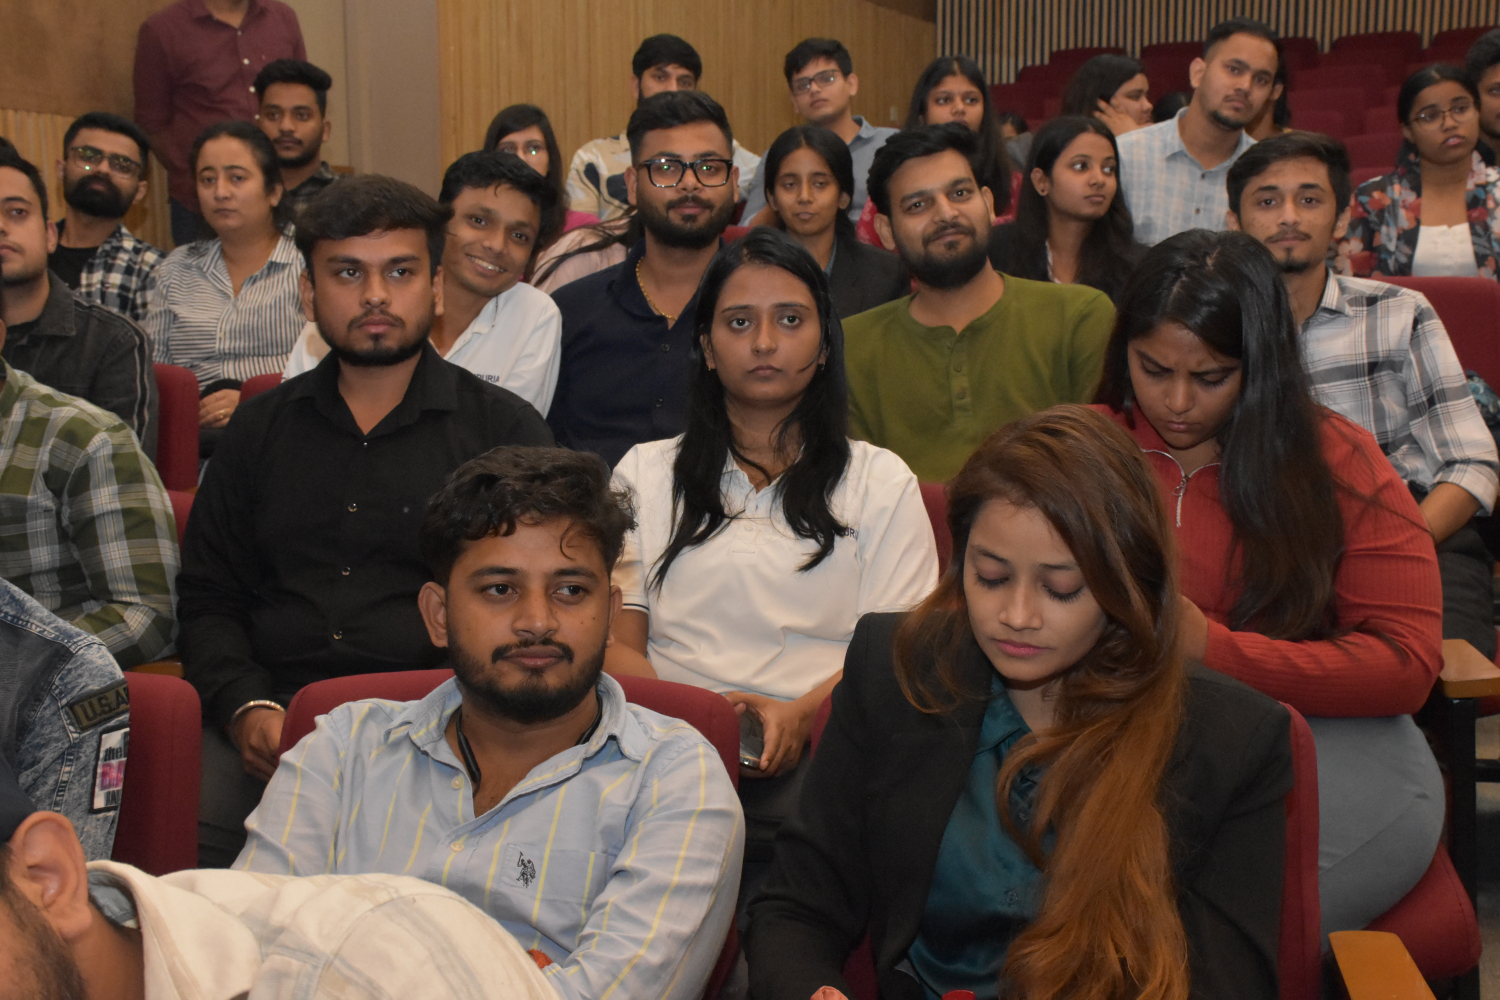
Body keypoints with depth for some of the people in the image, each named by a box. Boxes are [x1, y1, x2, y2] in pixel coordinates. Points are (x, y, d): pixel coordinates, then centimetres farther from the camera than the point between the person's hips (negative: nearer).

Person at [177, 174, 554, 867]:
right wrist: (245, 707, -1)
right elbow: (207, 597, 19)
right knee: (186, 827, -26)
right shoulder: (261, 431, 19)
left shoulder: (505, 431, 9)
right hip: (271, 714, 3)